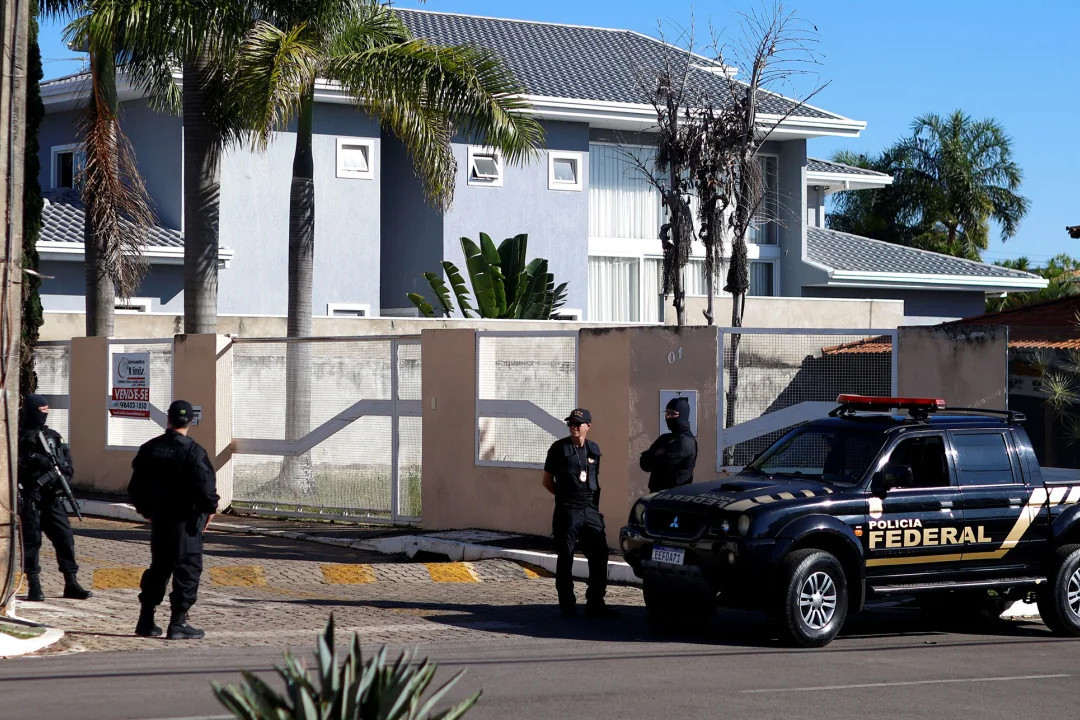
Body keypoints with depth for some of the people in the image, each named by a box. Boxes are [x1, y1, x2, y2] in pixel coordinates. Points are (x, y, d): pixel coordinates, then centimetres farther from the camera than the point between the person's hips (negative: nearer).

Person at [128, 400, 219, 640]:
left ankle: (146, 621, 17)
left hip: (158, 521, 6)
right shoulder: (192, 451, -15)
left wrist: (147, 511, 23)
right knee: (187, 570, 0)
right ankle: (178, 623, -3)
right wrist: (209, 509, -2)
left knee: (158, 568, 16)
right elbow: (205, 486, -18)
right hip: (186, 521, -6)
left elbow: (135, 487, 12)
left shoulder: (149, 449, 5)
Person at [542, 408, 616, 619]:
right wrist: (565, 496, 4)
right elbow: (547, 481, 4)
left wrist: (592, 498, 12)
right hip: (567, 512, -4)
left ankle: (595, 604, 9)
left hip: (591, 510, 4)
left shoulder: (594, 449, 11)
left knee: (599, 555, 1)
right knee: (565, 558, 0)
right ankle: (567, 605, 8)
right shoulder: (559, 448, -1)